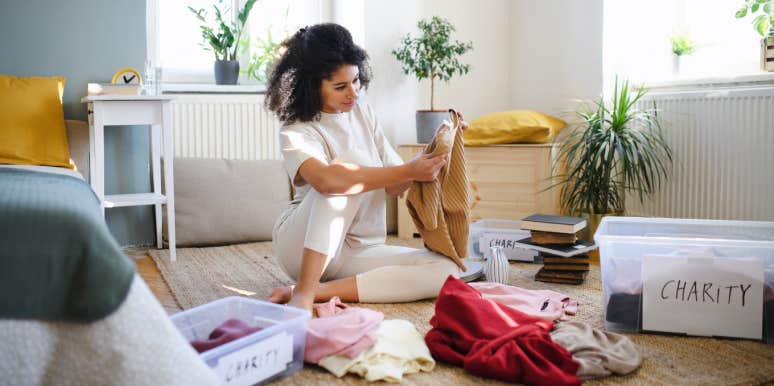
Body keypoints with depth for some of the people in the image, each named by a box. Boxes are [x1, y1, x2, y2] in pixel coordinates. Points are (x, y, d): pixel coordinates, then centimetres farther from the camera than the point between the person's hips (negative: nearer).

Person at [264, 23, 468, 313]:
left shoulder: (362, 113, 6)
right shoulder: (295, 132, -13)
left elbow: (394, 187, 6)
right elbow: (325, 179, -36)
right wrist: (408, 171, -36)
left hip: (357, 251, 6)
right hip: (301, 245, -6)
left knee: (446, 271, -19)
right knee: (353, 160, -30)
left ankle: (318, 290, -23)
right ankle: (304, 291, -32)